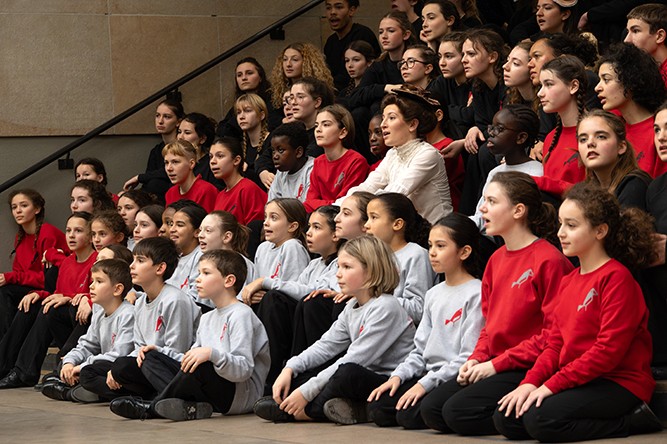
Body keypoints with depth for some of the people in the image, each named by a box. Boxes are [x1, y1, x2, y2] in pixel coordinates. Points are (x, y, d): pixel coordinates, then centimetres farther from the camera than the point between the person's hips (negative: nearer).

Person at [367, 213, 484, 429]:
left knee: (409, 415, -25)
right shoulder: (433, 294, 17)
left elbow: (469, 357, -15)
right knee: (378, 408, -11)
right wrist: (398, 375, 1)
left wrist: (426, 383, -19)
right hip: (429, 376, 7)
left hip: (455, 379, -7)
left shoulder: (476, 294, -9)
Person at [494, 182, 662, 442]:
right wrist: (530, 383, -5)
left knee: (539, 418, -28)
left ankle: (633, 421, -11)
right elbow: (555, 344, 14)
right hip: (578, 381, 9)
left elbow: (609, 349, -19)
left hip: (619, 382, -9)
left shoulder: (617, 277, -12)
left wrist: (552, 385, -20)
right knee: (506, 418, -4)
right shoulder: (568, 282, 16)